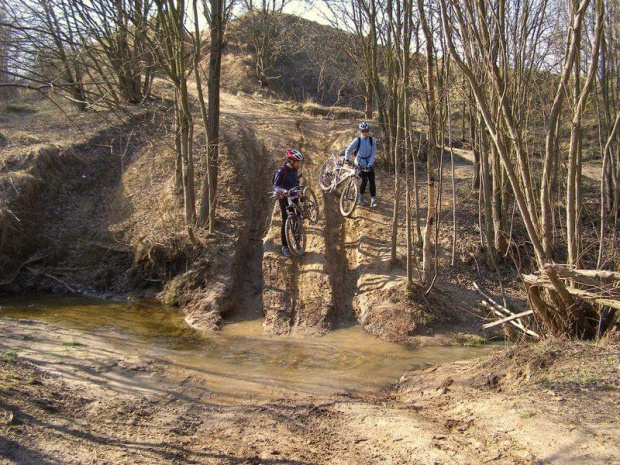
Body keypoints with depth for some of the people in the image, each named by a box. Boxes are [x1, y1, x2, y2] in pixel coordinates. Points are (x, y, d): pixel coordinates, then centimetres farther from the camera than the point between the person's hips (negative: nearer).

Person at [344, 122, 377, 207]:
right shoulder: (357, 140, -12)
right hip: (360, 163, -2)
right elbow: (348, 150, -10)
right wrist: (346, 159, -24)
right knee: (364, 180, -11)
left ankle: (373, 200, 1)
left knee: (372, 181, -5)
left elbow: (373, 154, -8)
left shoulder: (372, 141, -7)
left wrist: (370, 164, -18)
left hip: (369, 164, 2)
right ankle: (361, 198, 9)